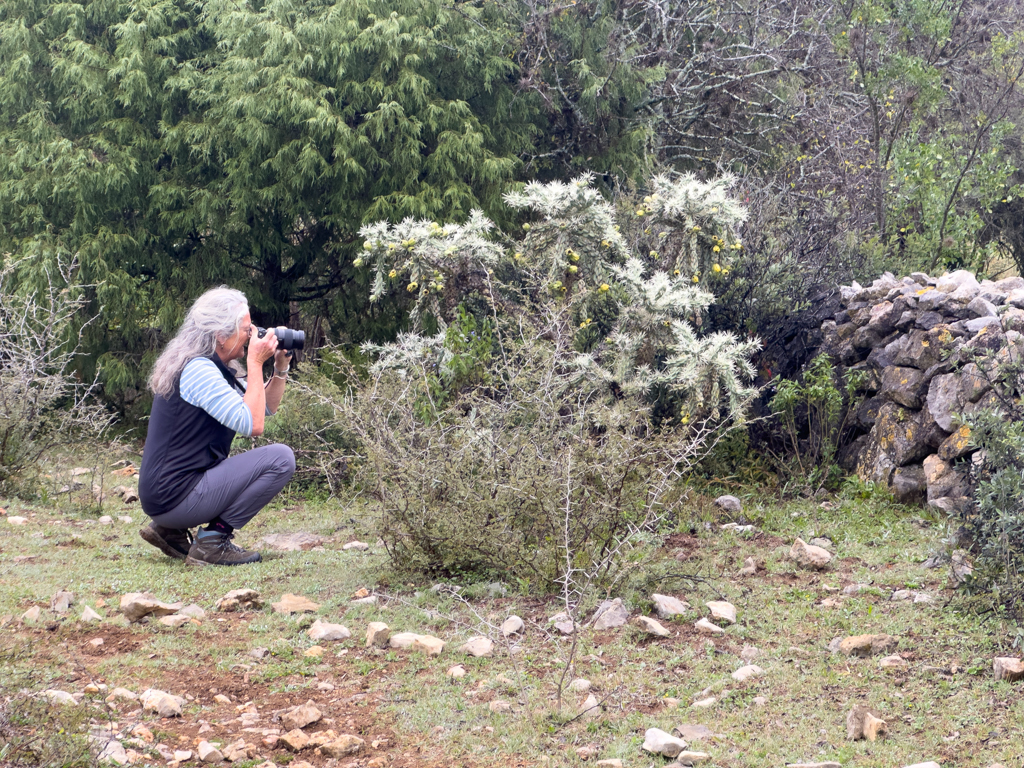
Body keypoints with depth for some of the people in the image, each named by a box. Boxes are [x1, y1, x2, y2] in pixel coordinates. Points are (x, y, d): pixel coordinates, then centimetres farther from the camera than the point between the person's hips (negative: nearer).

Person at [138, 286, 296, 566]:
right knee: (280, 459, -13)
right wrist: (255, 363, -15)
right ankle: (213, 540, -9)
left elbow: (267, 408, 21)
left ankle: (171, 530, 16)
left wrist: (281, 366, 8)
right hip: (173, 497, -10)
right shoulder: (198, 370, -16)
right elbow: (253, 424, -22)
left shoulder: (210, 367, 15)